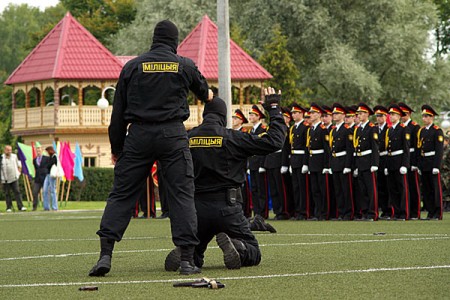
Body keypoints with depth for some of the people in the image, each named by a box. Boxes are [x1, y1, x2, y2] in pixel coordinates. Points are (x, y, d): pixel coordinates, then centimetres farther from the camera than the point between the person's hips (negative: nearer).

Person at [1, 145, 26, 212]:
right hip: (5, 180, -1)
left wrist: (18, 172, 12)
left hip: (14, 178, 1)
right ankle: (9, 207, 11)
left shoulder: (14, 156, 7)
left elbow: (19, 165, 20)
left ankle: (20, 206, -9)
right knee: (7, 194, 4)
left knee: (17, 192, -6)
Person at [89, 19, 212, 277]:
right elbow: (202, 90, 29)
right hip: (173, 136, -1)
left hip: (138, 136, 1)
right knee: (182, 194, 2)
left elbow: (119, 110, 7)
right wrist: (208, 96, 55)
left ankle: (105, 254, -5)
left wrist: (116, 147, 15)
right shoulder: (185, 66, 7)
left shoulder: (133, 66, 7)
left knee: (122, 193, 5)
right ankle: (187, 259, -4)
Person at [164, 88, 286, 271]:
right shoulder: (231, 137, -5)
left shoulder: (187, 139, 3)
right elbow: (274, 141, -6)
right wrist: (274, 109, 6)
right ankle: (235, 246, -24)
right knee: (253, 254, 11)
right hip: (226, 208, -3)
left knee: (194, 257, 22)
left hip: (197, 209, 3)